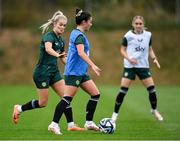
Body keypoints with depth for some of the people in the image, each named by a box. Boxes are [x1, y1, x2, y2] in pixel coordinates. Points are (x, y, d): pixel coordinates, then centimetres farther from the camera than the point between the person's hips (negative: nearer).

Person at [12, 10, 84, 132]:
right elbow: (48, 49, -39)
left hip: (54, 72, 8)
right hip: (42, 72, -8)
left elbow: (64, 58, 21)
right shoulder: (49, 36, -16)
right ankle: (19, 109, 20)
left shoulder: (61, 40, 10)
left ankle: (71, 125, -4)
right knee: (43, 103, -2)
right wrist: (58, 55, -58)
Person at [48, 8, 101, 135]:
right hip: (74, 71, -10)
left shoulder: (76, 33, 17)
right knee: (67, 98, -11)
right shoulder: (79, 35, -14)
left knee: (95, 94, 7)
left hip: (81, 72, 10)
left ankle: (89, 123, 11)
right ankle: (54, 124, -7)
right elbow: (81, 53, -28)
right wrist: (93, 65, -37)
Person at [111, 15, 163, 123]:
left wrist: (154, 58, -1)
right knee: (123, 90, -9)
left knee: (152, 89, -2)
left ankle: (154, 110, 22)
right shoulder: (128, 36, -5)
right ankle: (115, 113, 1)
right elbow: (122, 50, 1)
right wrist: (129, 58, -17)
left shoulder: (148, 35, 5)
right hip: (130, 66, -3)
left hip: (143, 66, 3)